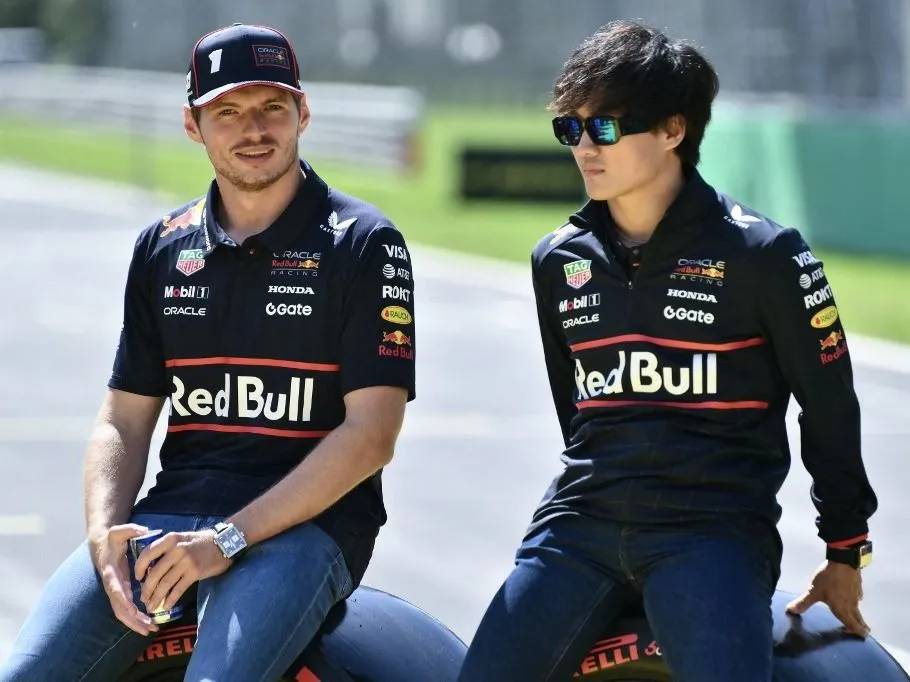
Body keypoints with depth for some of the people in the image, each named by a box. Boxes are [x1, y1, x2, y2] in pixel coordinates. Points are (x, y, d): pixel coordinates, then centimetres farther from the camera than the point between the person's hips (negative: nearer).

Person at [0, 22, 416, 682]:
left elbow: (371, 434, -8)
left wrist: (228, 540, -16)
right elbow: (124, 421, 15)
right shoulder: (163, 247, 15)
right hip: (169, 520, 4)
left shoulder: (364, 243, 0)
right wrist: (106, 537, -7)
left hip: (304, 524, -4)